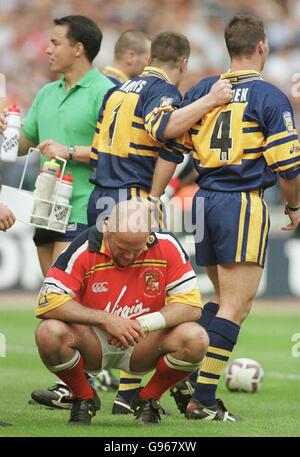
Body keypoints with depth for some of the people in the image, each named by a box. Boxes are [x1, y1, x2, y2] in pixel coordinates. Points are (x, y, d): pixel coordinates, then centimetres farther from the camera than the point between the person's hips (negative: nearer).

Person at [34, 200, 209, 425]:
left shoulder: (167, 247, -15)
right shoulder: (84, 249, -20)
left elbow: (192, 305, -14)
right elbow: (47, 303, -25)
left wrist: (143, 324, -28)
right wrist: (105, 319, -32)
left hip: (144, 343, 1)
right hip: (91, 341, -1)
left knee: (196, 339, -27)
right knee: (49, 333, -33)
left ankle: (147, 399, 2)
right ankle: (84, 399, -1)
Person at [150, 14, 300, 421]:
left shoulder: (201, 91, 10)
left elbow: (169, 146, 7)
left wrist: (153, 200, 15)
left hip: (204, 200, 7)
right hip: (244, 204, -6)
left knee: (224, 298, 21)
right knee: (236, 305, -4)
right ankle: (203, 400, -9)